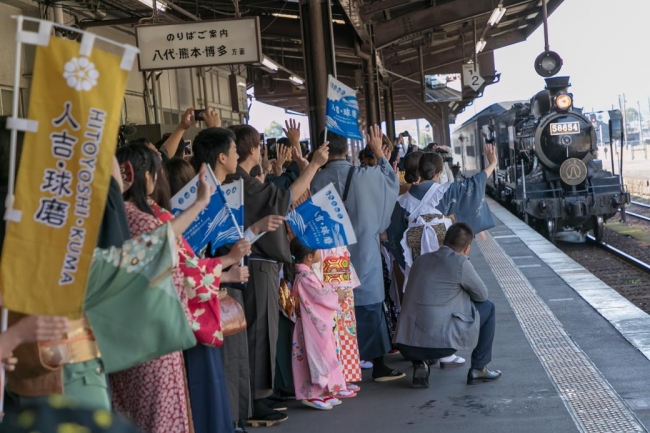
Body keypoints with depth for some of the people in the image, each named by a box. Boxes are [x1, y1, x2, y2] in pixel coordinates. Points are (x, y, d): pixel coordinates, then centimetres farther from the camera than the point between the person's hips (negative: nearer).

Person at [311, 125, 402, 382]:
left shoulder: (317, 180, -10)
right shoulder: (365, 176, -9)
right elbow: (392, 181, 12)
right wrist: (379, 152, 23)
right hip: (363, 252, -1)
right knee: (369, 304, 5)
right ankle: (378, 365, 8)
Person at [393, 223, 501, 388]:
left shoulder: (422, 259, 14)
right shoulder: (460, 263, -5)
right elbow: (482, 295, 9)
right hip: (440, 343, -6)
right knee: (487, 308, 14)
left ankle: (420, 363, 15)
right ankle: (478, 369, 20)